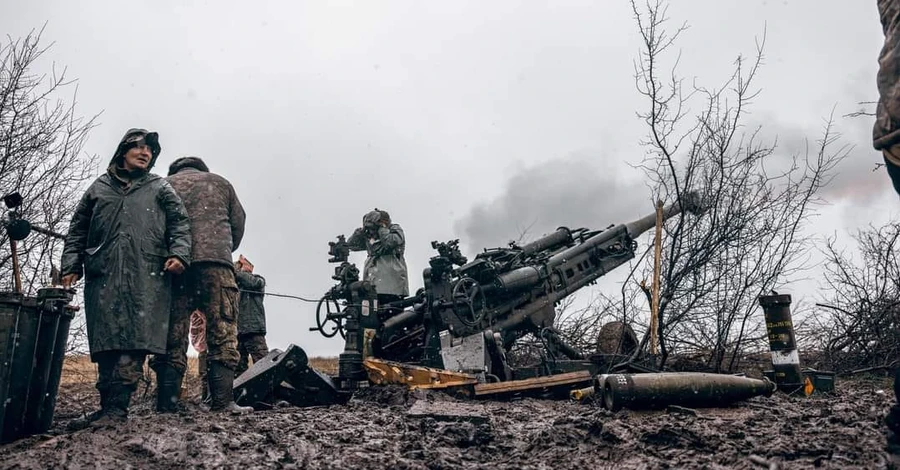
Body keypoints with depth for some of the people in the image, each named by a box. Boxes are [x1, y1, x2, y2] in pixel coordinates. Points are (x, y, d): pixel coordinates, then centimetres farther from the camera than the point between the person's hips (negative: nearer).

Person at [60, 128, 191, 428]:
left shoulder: (160, 188, 21)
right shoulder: (99, 187, 23)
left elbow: (180, 223, 11)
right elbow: (77, 230, 21)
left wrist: (179, 253, -7)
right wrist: (70, 265, 8)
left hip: (148, 276, -2)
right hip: (102, 274, 2)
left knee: (134, 341, -14)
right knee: (105, 341, -3)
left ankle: (117, 407, -18)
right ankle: (109, 408, 1)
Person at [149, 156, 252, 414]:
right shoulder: (220, 182, 21)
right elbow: (238, 223, 17)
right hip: (215, 262, -2)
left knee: (172, 337, 3)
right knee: (222, 334, -4)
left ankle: (167, 404, -1)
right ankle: (222, 402, -12)